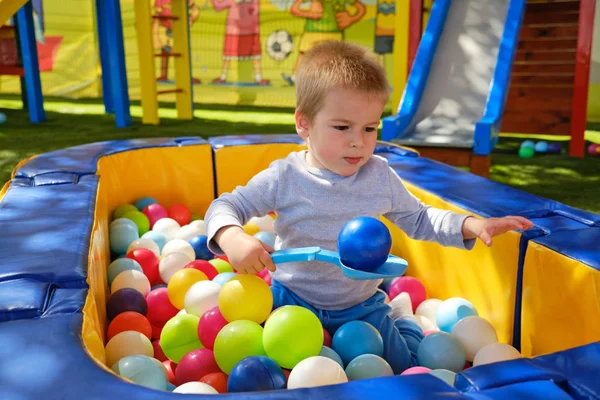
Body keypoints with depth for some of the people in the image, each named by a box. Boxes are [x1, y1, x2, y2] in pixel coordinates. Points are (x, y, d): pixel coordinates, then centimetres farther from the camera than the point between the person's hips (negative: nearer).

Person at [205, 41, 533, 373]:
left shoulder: (380, 177, -10)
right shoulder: (284, 178, -18)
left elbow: (418, 219, 3)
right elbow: (225, 207, -13)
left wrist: (471, 226, -12)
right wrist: (232, 238, -36)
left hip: (363, 306, 1)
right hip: (293, 301, -1)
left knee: (404, 369, 5)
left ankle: (399, 314, 35)